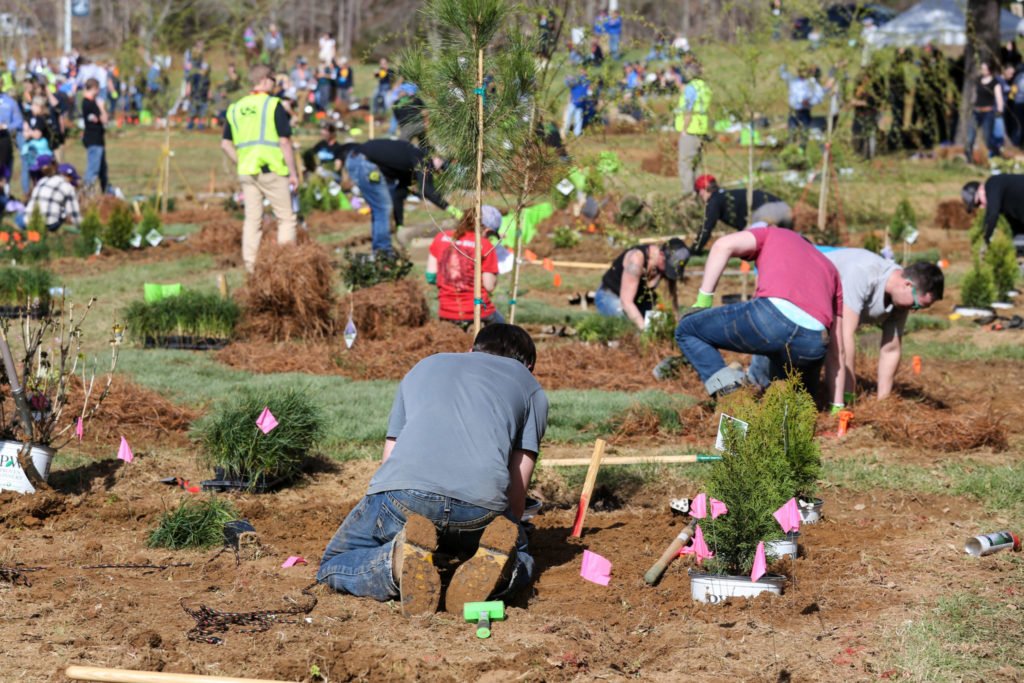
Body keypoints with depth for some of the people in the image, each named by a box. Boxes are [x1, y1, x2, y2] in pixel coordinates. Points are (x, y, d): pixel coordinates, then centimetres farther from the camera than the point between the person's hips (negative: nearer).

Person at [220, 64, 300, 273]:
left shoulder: (235, 108, 10)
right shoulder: (273, 105, -6)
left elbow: (225, 144, 10)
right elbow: (284, 142, -9)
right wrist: (293, 172, -4)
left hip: (246, 172, 5)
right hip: (272, 170, -5)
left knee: (252, 220, 9)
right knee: (286, 218, 5)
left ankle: (250, 267, 5)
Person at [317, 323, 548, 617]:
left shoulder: (425, 366, 37)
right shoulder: (529, 386, 30)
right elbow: (516, 494, 25)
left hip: (405, 493, 0)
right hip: (481, 501, 0)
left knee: (332, 568, 22)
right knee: (520, 562, 31)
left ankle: (397, 560, -12)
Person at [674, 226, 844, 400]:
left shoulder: (773, 235, 30)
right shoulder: (830, 269, 37)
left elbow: (724, 245, 8)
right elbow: (836, 346, 32)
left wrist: (703, 301, 12)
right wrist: (837, 407, 32)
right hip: (814, 343, 5)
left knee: (686, 331, 15)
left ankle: (728, 387, -7)